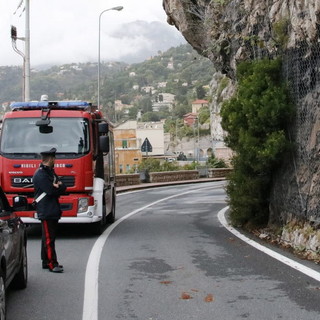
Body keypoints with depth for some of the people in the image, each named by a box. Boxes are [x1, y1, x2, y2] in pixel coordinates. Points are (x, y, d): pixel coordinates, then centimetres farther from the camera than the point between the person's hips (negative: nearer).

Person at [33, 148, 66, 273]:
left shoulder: (50, 172, 18)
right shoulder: (40, 174, -13)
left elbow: (63, 188, 11)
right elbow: (51, 191, -21)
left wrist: (58, 186, -10)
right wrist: (58, 187, -3)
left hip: (53, 211, 10)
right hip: (46, 212, -10)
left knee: (48, 237, 14)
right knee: (49, 238, -8)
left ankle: (46, 262, 20)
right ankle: (52, 264, -8)